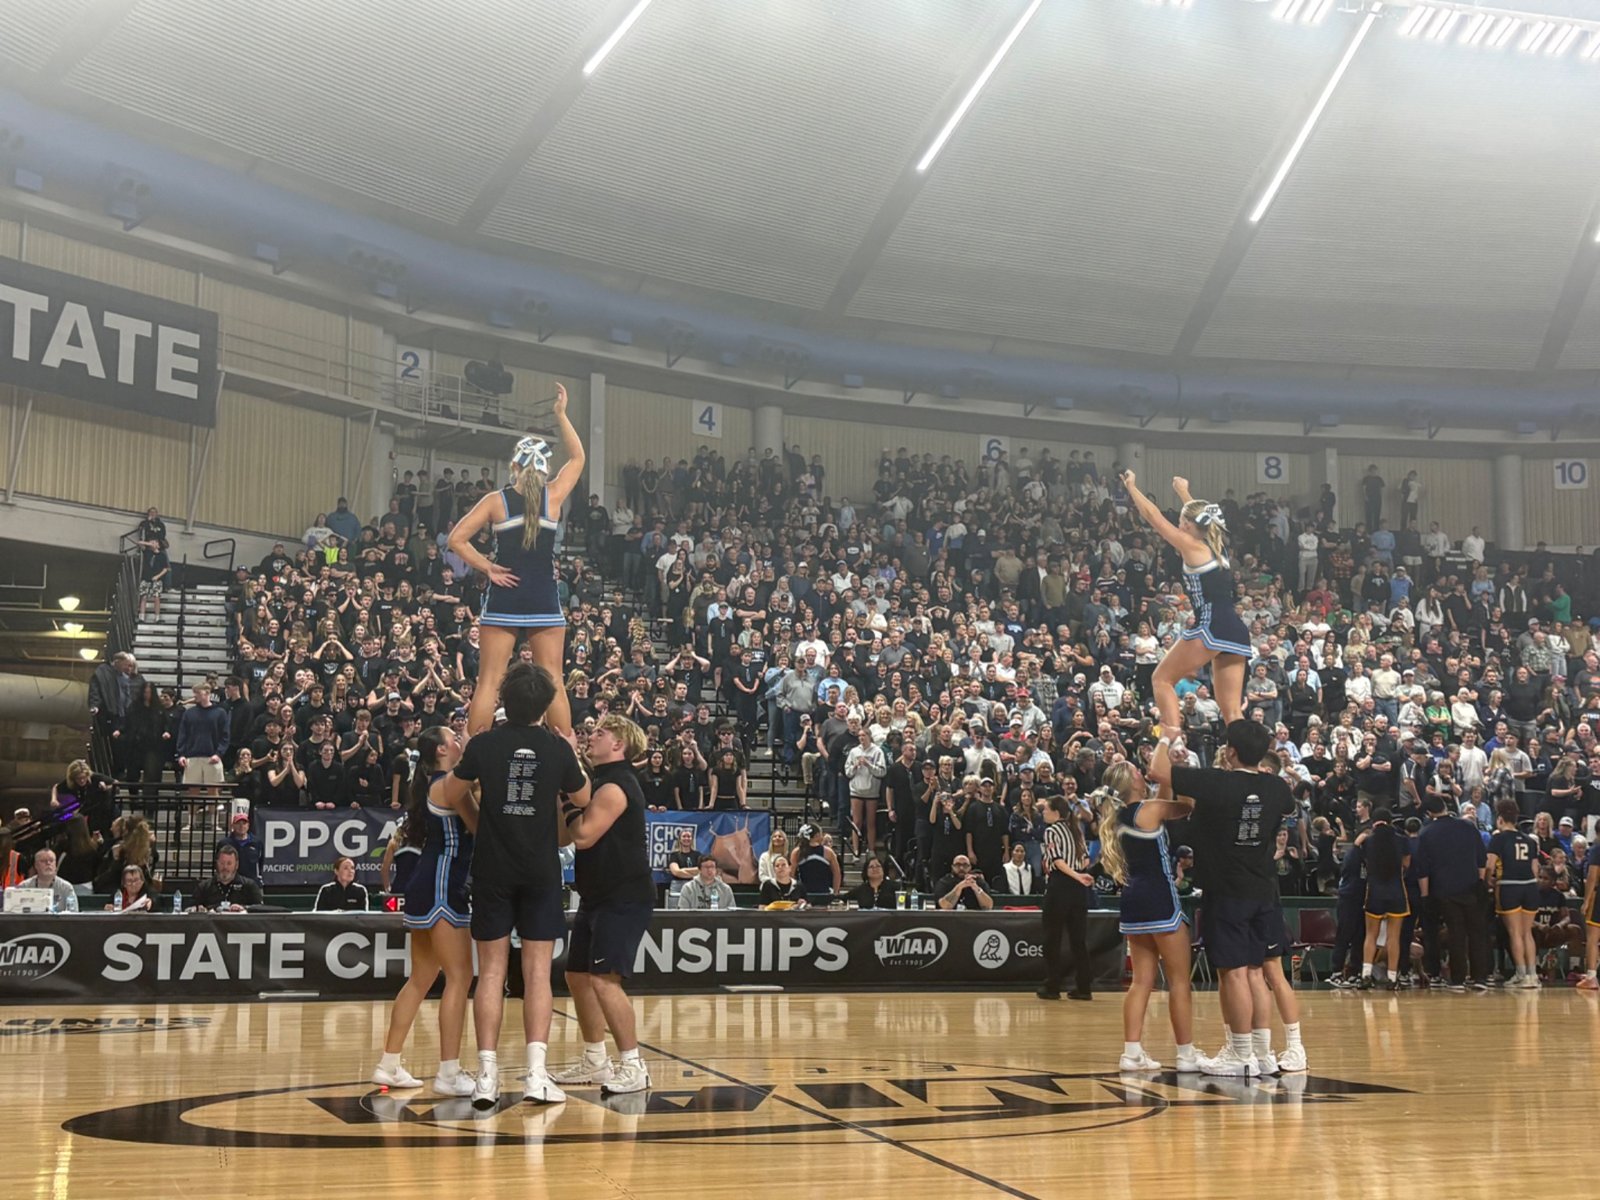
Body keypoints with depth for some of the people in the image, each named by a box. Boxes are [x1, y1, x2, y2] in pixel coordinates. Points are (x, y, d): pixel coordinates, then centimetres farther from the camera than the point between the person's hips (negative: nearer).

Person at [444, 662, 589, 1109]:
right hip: (541, 871, 0)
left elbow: (453, 795, 5)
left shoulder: (483, 744, -6)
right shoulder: (558, 749, -4)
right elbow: (582, 798, 12)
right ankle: (536, 1072, -5)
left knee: (491, 970, 4)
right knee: (537, 971, 2)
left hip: (492, 870, 0)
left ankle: (487, 1074, 1)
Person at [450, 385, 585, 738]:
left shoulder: (496, 501, -1)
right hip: (544, 601, 1)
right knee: (552, 682, 3)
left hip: (504, 599, 0)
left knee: (489, 683, 1)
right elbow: (577, 457, 16)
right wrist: (561, 414, 18)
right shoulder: (553, 496, -1)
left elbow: (457, 539, -5)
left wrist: (487, 568, 1)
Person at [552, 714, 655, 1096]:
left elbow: (583, 836, -21)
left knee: (604, 980, -16)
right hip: (597, 896, 11)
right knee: (577, 976, 14)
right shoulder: (599, 781, 16)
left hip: (623, 898, -11)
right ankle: (595, 1062, 25)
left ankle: (633, 1067, -10)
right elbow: (568, 836, 15)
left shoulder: (615, 786, -15)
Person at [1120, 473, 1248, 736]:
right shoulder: (1218, 545, 17)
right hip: (1236, 632, 8)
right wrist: (1183, 492, 53)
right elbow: (1200, 518, 40)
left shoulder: (1193, 547, -1)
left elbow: (1154, 516, 4)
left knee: (1162, 678, 6)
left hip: (1211, 627, -8)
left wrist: (1131, 487, 15)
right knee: (1232, 710, 6)